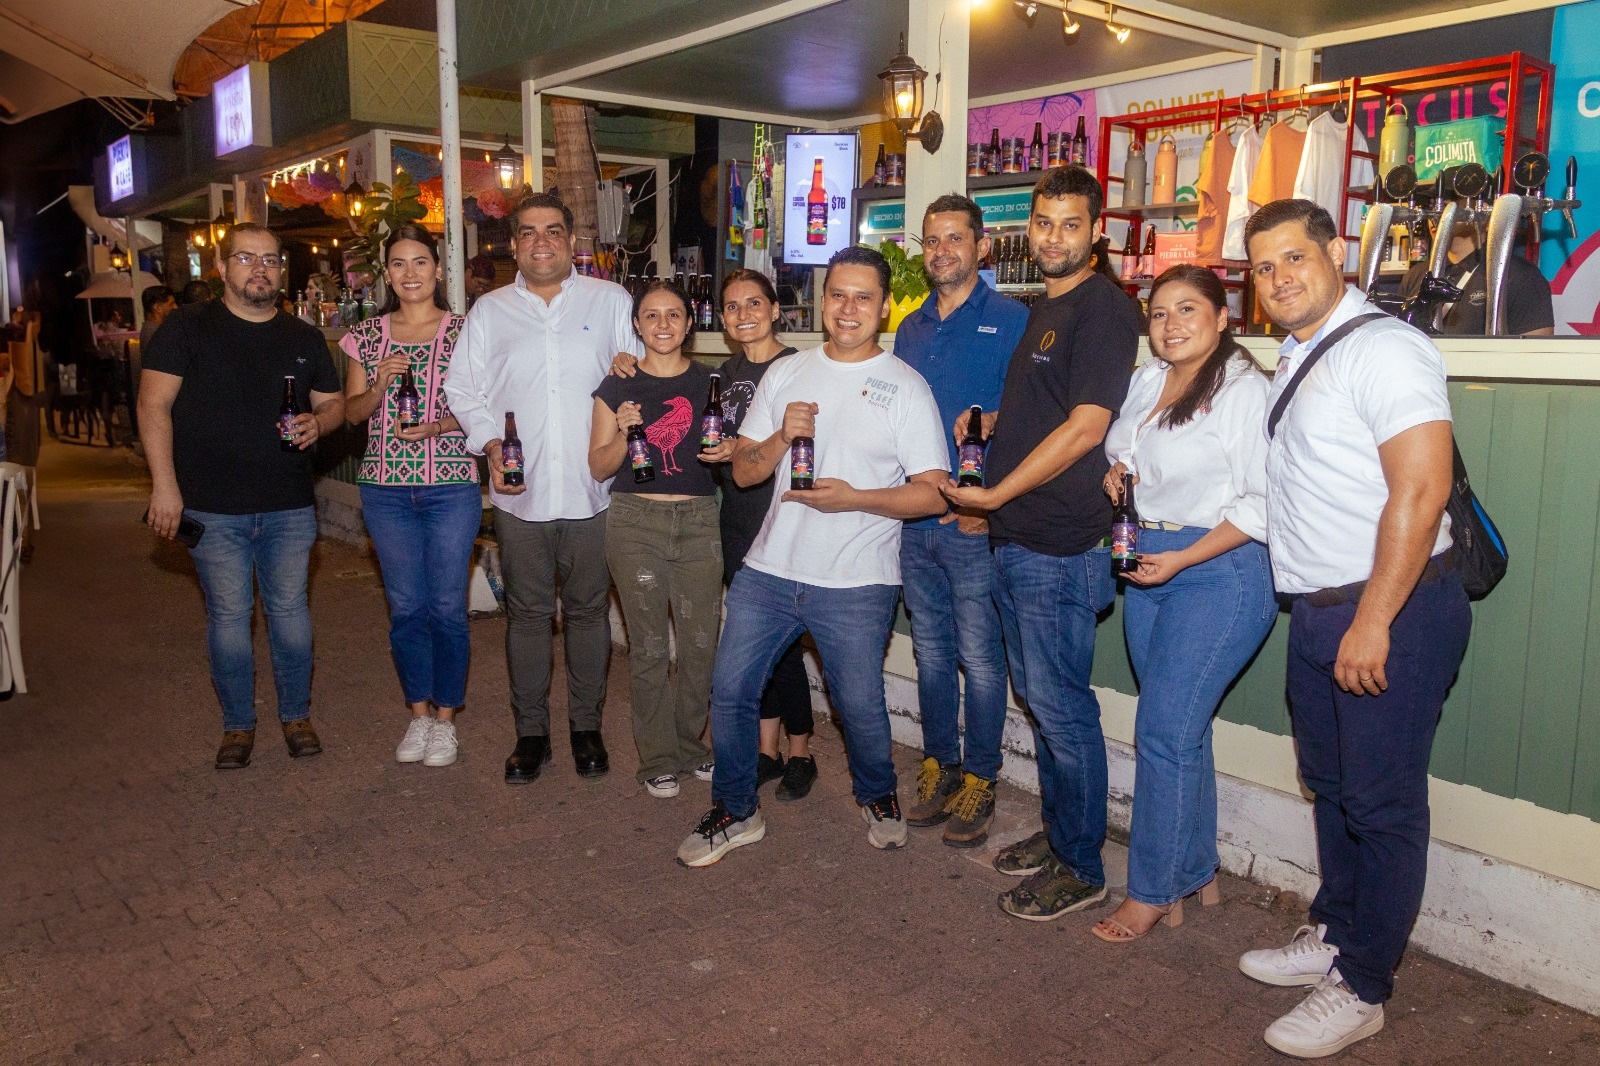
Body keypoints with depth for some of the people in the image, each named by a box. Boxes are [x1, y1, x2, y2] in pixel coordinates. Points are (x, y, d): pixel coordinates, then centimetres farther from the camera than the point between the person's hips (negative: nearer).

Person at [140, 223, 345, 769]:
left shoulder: (304, 339, 11)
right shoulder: (187, 328, 0)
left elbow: (333, 402, 17)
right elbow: (154, 404, -4)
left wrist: (317, 422, -9)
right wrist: (164, 485, -12)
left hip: (289, 505, 2)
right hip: (213, 507, -2)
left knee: (290, 610, 7)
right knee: (228, 616, 4)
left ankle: (296, 715, 22)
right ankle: (238, 724, 19)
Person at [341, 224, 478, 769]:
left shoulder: (464, 331, 0)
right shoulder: (367, 334, 9)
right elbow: (352, 411, 9)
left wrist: (438, 426, -17)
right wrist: (380, 384, -10)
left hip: (451, 487, -2)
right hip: (386, 488, 3)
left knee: (447, 606, 2)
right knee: (405, 607, 8)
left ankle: (445, 718, 16)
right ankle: (419, 712, 23)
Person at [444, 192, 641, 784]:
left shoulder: (611, 302, 6)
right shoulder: (490, 311, 11)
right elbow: (463, 388, 9)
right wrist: (491, 445, -6)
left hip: (591, 490, -1)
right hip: (519, 491, 1)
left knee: (588, 610, 7)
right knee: (527, 613, 8)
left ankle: (586, 725, 22)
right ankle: (530, 730, 21)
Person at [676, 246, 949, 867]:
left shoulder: (905, 388, -3)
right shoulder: (786, 374, 9)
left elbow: (933, 492, -8)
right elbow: (743, 470, 9)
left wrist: (854, 498, -20)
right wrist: (781, 438, -11)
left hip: (857, 586, -3)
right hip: (769, 569, 4)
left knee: (859, 705, 5)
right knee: (729, 689, 5)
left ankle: (877, 794, 37)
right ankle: (736, 811, 26)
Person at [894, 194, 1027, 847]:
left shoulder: (1010, 320, -4)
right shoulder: (910, 329, 15)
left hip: (974, 523, -6)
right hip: (914, 520, 6)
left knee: (980, 658, 1)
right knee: (931, 652, 14)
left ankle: (979, 780, 15)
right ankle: (939, 765, 27)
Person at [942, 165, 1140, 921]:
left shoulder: (1102, 308, -11)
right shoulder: (1042, 310, 17)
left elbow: (1084, 427, -19)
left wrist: (994, 495, -14)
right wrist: (984, 421, 9)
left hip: (1060, 546, -9)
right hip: (1015, 541, 9)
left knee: (1062, 709, -1)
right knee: (1038, 698, 17)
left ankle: (1081, 868, 13)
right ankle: (1056, 835, 32)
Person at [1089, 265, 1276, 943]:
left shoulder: (1244, 389, -12)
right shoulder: (1147, 379, 10)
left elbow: (1263, 502, -15)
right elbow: (1123, 447, 28)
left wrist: (1183, 558, -19)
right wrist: (1115, 472, 5)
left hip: (1219, 571, -8)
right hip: (1149, 566, 8)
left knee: (1164, 732, -7)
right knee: (1180, 729, 13)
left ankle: (1153, 893, 8)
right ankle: (1197, 873, 28)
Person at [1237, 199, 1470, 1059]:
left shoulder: (1383, 349, -15)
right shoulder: (1293, 361, 14)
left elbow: (1421, 491, -22)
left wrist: (1373, 621, -23)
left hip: (1391, 610, -9)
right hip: (1317, 611, 9)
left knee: (1381, 803, 2)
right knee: (1330, 787, 19)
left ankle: (1360, 988, 15)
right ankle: (1333, 938, 36)